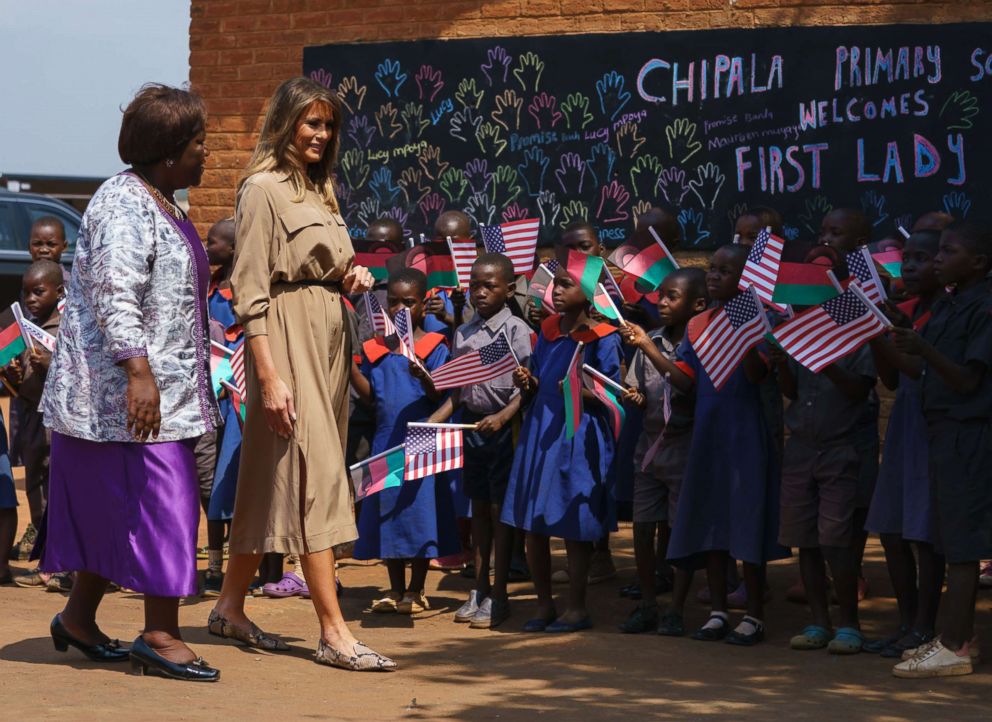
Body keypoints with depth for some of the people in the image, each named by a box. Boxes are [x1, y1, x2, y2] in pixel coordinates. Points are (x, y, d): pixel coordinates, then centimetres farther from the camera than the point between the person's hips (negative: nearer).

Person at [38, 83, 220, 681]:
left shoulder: (160, 205, 17)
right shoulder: (125, 206, -15)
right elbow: (113, 296, -23)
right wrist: (138, 371, -28)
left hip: (160, 388, 10)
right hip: (126, 389, -10)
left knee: (115, 507, 13)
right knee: (159, 500, -10)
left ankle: (80, 618, 22)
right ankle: (161, 635, -7)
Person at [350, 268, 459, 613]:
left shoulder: (433, 346, -2)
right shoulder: (375, 348, 10)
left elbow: (440, 396, -9)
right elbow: (368, 394, 6)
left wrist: (422, 377, -28)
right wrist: (350, 365, -7)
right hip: (386, 439, 4)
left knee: (420, 510, -2)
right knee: (387, 511, 8)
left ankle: (415, 591, 8)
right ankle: (395, 589, 18)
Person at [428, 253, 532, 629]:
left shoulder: (517, 330, -7)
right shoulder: (464, 333, 11)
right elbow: (457, 390, 14)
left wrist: (503, 417, -24)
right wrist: (432, 422, 4)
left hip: (504, 428, -6)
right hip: (471, 426, 6)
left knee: (500, 510, -1)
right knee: (479, 508, 11)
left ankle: (498, 596, 4)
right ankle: (479, 590, 18)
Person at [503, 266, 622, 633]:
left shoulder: (602, 338, -7)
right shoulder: (548, 330, 11)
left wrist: (582, 391, -24)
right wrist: (527, 383, -3)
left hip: (578, 437, -6)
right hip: (539, 434, 6)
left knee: (573, 528, 0)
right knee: (532, 526, 6)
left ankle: (576, 608, 11)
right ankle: (544, 604, 19)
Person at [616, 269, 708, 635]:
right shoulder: (651, 340, 8)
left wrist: (650, 350, -22)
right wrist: (634, 397, -9)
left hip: (685, 445, -5)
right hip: (650, 443, 5)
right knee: (643, 526, 5)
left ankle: (677, 611, 5)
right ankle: (647, 606, 14)